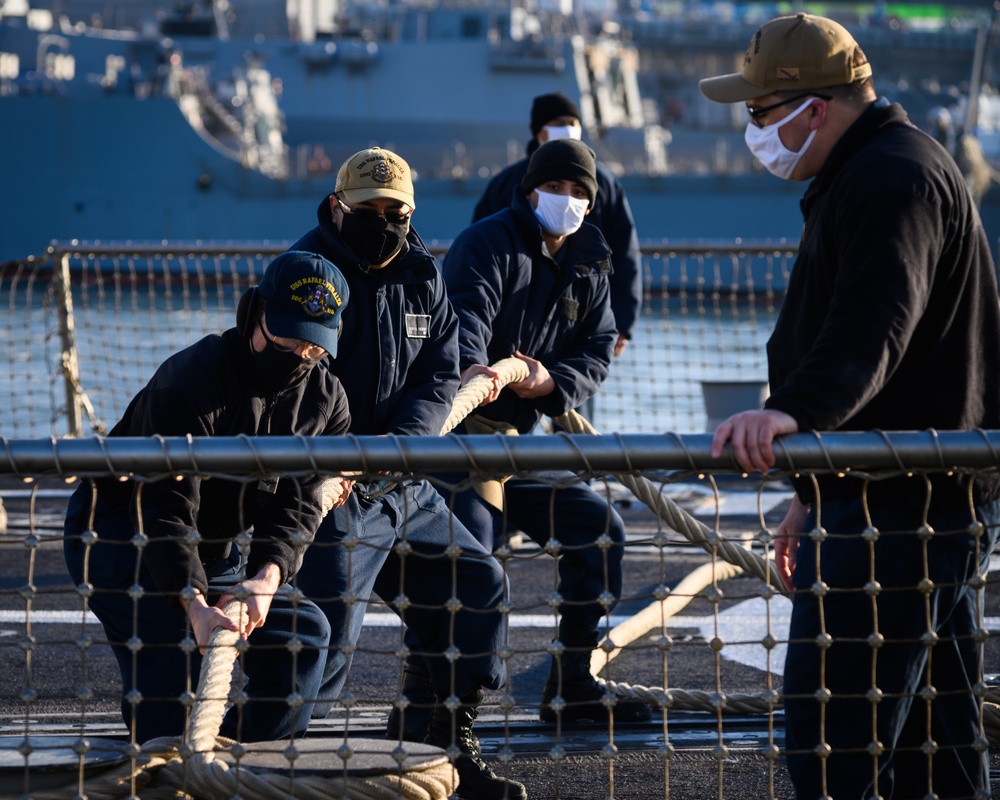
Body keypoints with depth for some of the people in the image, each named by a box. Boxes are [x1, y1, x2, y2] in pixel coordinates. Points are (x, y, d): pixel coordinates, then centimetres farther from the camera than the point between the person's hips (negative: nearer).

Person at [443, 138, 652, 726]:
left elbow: (599, 352, 8)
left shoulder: (589, 266, 13)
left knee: (600, 528, 8)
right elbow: (466, 310, -29)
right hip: (460, 434, -8)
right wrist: (471, 365, -51)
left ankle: (571, 688, 17)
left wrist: (553, 381, -15)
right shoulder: (489, 243, -11)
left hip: (520, 437, 8)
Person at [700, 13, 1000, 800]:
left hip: (901, 502, -11)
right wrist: (816, 492, 29)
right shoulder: (874, 172, 20)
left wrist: (796, 410, -50)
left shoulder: (894, 181, -16)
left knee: (829, 736, -15)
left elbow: (870, 330, -33)